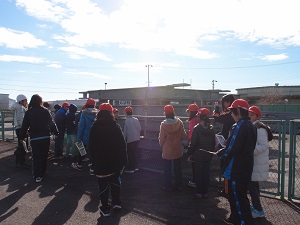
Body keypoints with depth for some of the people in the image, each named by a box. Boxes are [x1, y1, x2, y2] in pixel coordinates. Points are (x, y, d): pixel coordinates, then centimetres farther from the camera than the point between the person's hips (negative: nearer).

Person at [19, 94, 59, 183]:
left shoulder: (28, 112, -3)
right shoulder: (45, 111, -5)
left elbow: (25, 126, -1)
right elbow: (51, 123, -4)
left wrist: (22, 137, 8)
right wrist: (56, 132, 6)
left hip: (34, 138, 0)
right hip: (45, 137, 1)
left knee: (36, 157, 6)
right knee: (44, 156, 14)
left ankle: (37, 176, 3)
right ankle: (42, 174, 23)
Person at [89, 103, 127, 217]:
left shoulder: (94, 127, -4)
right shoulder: (115, 126, -6)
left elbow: (91, 146, 0)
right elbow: (122, 144, -5)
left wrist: (93, 160, 10)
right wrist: (123, 159, 3)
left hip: (100, 162, 0)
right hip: (115, 161, 1)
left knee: (103, 185, 8)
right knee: (115, 181, 20)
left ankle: (105, 209, 15)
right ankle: (116, 202, 20)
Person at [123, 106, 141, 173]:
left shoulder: (126, 121, -16)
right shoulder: (136, 120, 0)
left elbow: (125, 132, -13)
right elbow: (140, 129, 5)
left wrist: (124, 139, -1)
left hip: (130, 140, -6)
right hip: (137, 139, 6)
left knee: (129, 155, 7)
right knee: (135, 153, 17)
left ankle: (130, 168, 15)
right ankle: (135, 167, 26)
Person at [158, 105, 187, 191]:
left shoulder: (163, 125, -19)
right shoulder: (179, 122, -13)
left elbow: (161, 139, -10)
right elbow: (183, 136, -4)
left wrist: (162, 145, 10)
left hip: (167, 151, -2)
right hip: (178, 151, 3)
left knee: (167, 169, 13)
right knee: (178, 169, 17)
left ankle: (167, 186, 21)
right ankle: (179, 185, 27)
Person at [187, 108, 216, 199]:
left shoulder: (197, 128, -17)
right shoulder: (211, 128, -2)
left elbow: (193, 143, -16)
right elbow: (214, 142, 5)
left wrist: (189, 153, -5)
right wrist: (211, 151, 16)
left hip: (199, 155, -4)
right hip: (208, 156, 4)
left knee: (198, 174, 7)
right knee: (206, 173, 13)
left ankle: (199, 193, 13)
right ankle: (205, 192, 21)